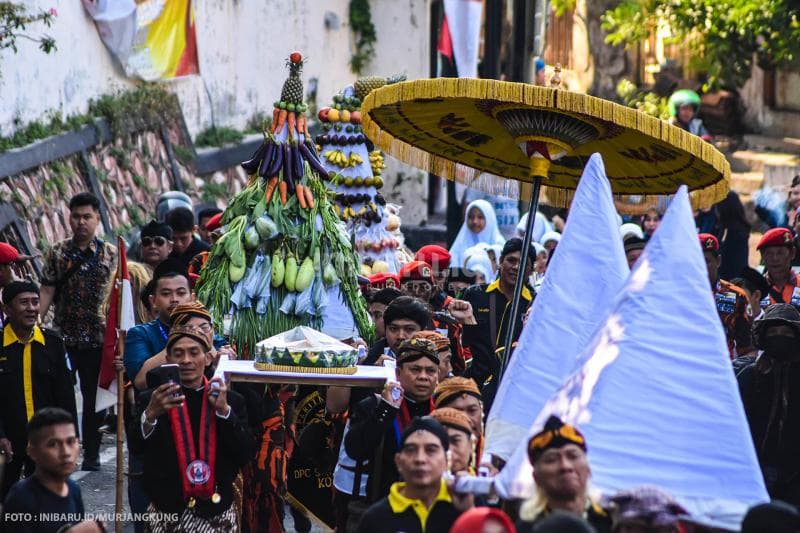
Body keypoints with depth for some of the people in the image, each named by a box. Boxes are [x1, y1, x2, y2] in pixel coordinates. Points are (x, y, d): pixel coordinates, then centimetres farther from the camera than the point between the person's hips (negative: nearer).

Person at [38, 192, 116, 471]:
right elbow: (47, 292, 3)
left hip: (98, 338, -1)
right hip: (63, 336, 1)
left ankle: (91, 453, 16)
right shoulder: (57, 253, 4)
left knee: (94, 396, 6)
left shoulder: (111, 254, 2)